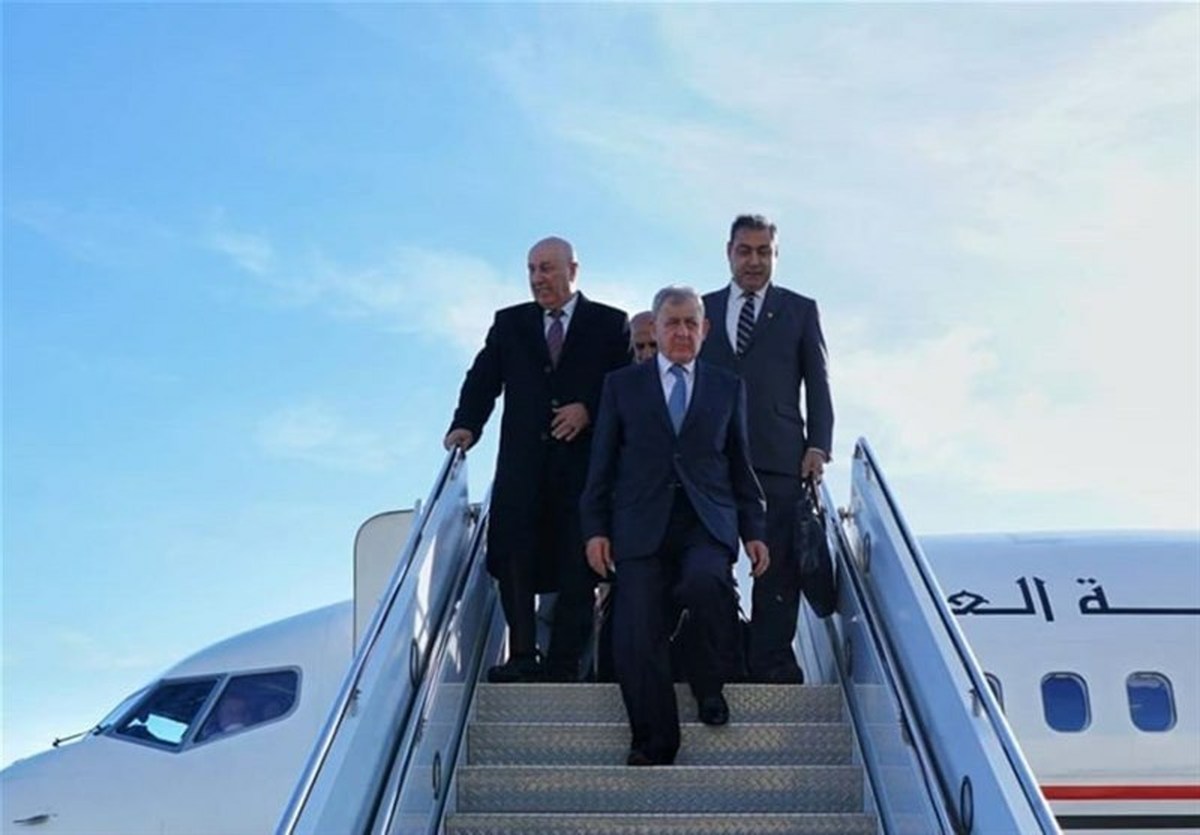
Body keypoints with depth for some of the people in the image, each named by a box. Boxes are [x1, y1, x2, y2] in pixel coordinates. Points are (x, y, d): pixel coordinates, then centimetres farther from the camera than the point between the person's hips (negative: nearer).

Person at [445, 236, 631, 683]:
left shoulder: (610, 324, 9)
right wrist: (466, 424, -9)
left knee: (577, 566, -3)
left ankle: (564, 662, 2)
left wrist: (589, 409, -14)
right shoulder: (509, 323, 16)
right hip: (523, 464, 2)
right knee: (515, 561, -7)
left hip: (585, 461, -2)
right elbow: (483, 379, 8)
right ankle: (522, 657, -1)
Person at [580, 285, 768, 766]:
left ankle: (708, 685, -3)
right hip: (642, 526, 1)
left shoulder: (728, 387, 15)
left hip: (708, 525, 0)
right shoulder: (622, 385, 12)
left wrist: (753, 531, 8)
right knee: (636, 637, -9)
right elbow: (602, 463, 10)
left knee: (706, 583, -31)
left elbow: (740, 465, 15)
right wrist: (595, 528, 2)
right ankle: (654, 745, 7)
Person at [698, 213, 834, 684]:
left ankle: (772, 664, 2)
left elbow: (818, 384, 8)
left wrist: (818, 445, -3)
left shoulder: (800, 310, 12)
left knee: (778, 565, -3)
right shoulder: (703, 308, 16)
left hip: (778, 457, -1)